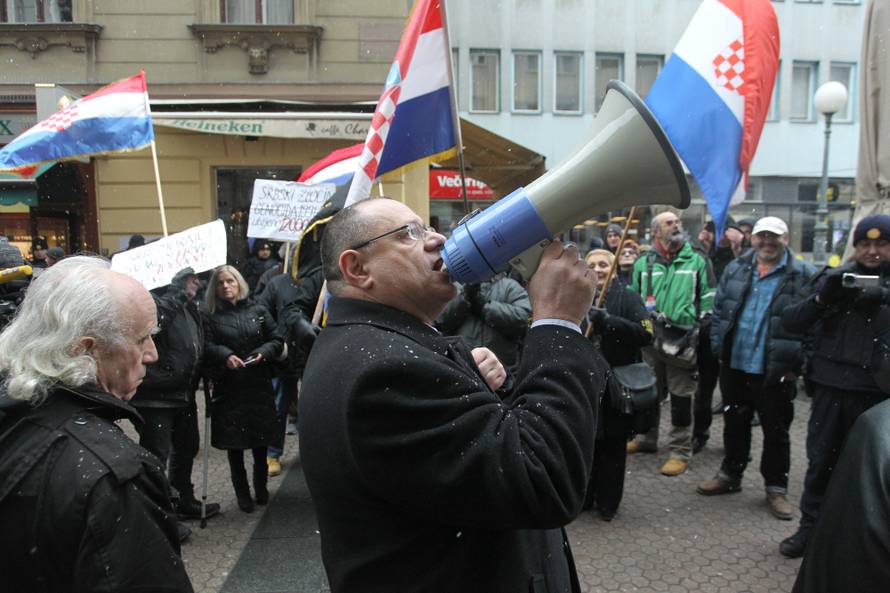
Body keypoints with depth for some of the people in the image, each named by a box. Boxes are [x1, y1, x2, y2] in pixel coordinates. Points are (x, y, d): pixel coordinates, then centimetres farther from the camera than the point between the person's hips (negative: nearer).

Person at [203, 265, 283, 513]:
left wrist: (263, 352, -12)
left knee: (260, 439, 11)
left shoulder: (258, 311, 5)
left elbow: (277, 339, 5)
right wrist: (225, 355, -24)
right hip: (228, 388, -1)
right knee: (234, 442, 7)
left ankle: (260, 486, 32)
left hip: (259, 384, 1)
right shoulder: (211, 317, 2)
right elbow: (206, 347, -7)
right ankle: (242, 492, 24)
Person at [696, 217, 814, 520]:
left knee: (776, 431, 10)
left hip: (776, 371, -3)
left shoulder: (803, 275, -6)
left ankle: (776, 487, 26)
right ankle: (730, 474, 35)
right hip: (734, 365, 4)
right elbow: (719, 311, 10)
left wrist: (797, 364, -11)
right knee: (735, 423, 18)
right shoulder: (735, 269, 6)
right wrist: (719, 348, 4)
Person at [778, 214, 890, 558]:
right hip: (830, 384, 1)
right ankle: (810, 526, 24)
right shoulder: (834, 278, 6)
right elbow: (791, 323, 0)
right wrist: (821, 299, -17)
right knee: (821, 460, 10)